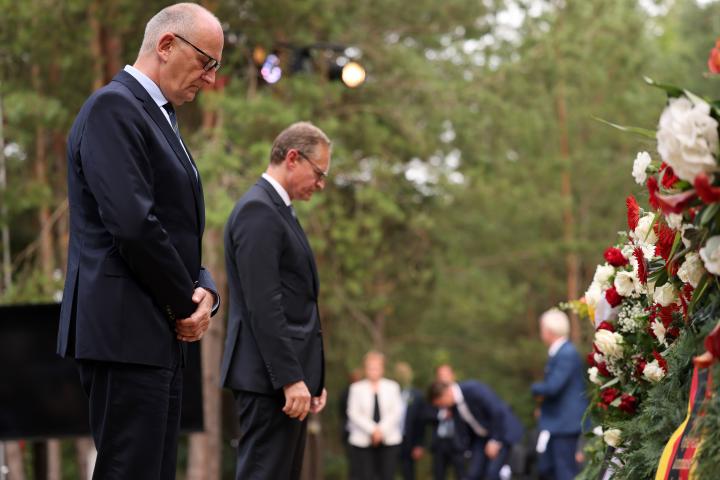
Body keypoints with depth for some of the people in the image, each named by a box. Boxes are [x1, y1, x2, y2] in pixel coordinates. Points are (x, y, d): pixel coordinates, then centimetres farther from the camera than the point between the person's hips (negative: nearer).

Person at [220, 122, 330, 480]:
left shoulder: (276, 210, 20)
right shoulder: (257, 211, -12)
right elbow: (263, 306, -20)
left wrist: (310, 378, 19)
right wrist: (290, 379, -23)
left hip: (289, 374, 10)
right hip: (270, 380, -10)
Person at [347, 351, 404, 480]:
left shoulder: (392, 386, 8)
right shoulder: (356, 388, 5)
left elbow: (396, 412, 2)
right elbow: (353, 414, -2)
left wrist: (381, 431, -10)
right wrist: (372, 431, -12)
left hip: (389, 439, 1)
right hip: (363, 441, -1)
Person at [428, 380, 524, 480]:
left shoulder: (474, 389, -28)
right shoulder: (452, 403, -4)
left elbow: (498, 412, -26)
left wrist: (495, 441, -24)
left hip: (503, 431, -7)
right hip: (483, 437, 7)